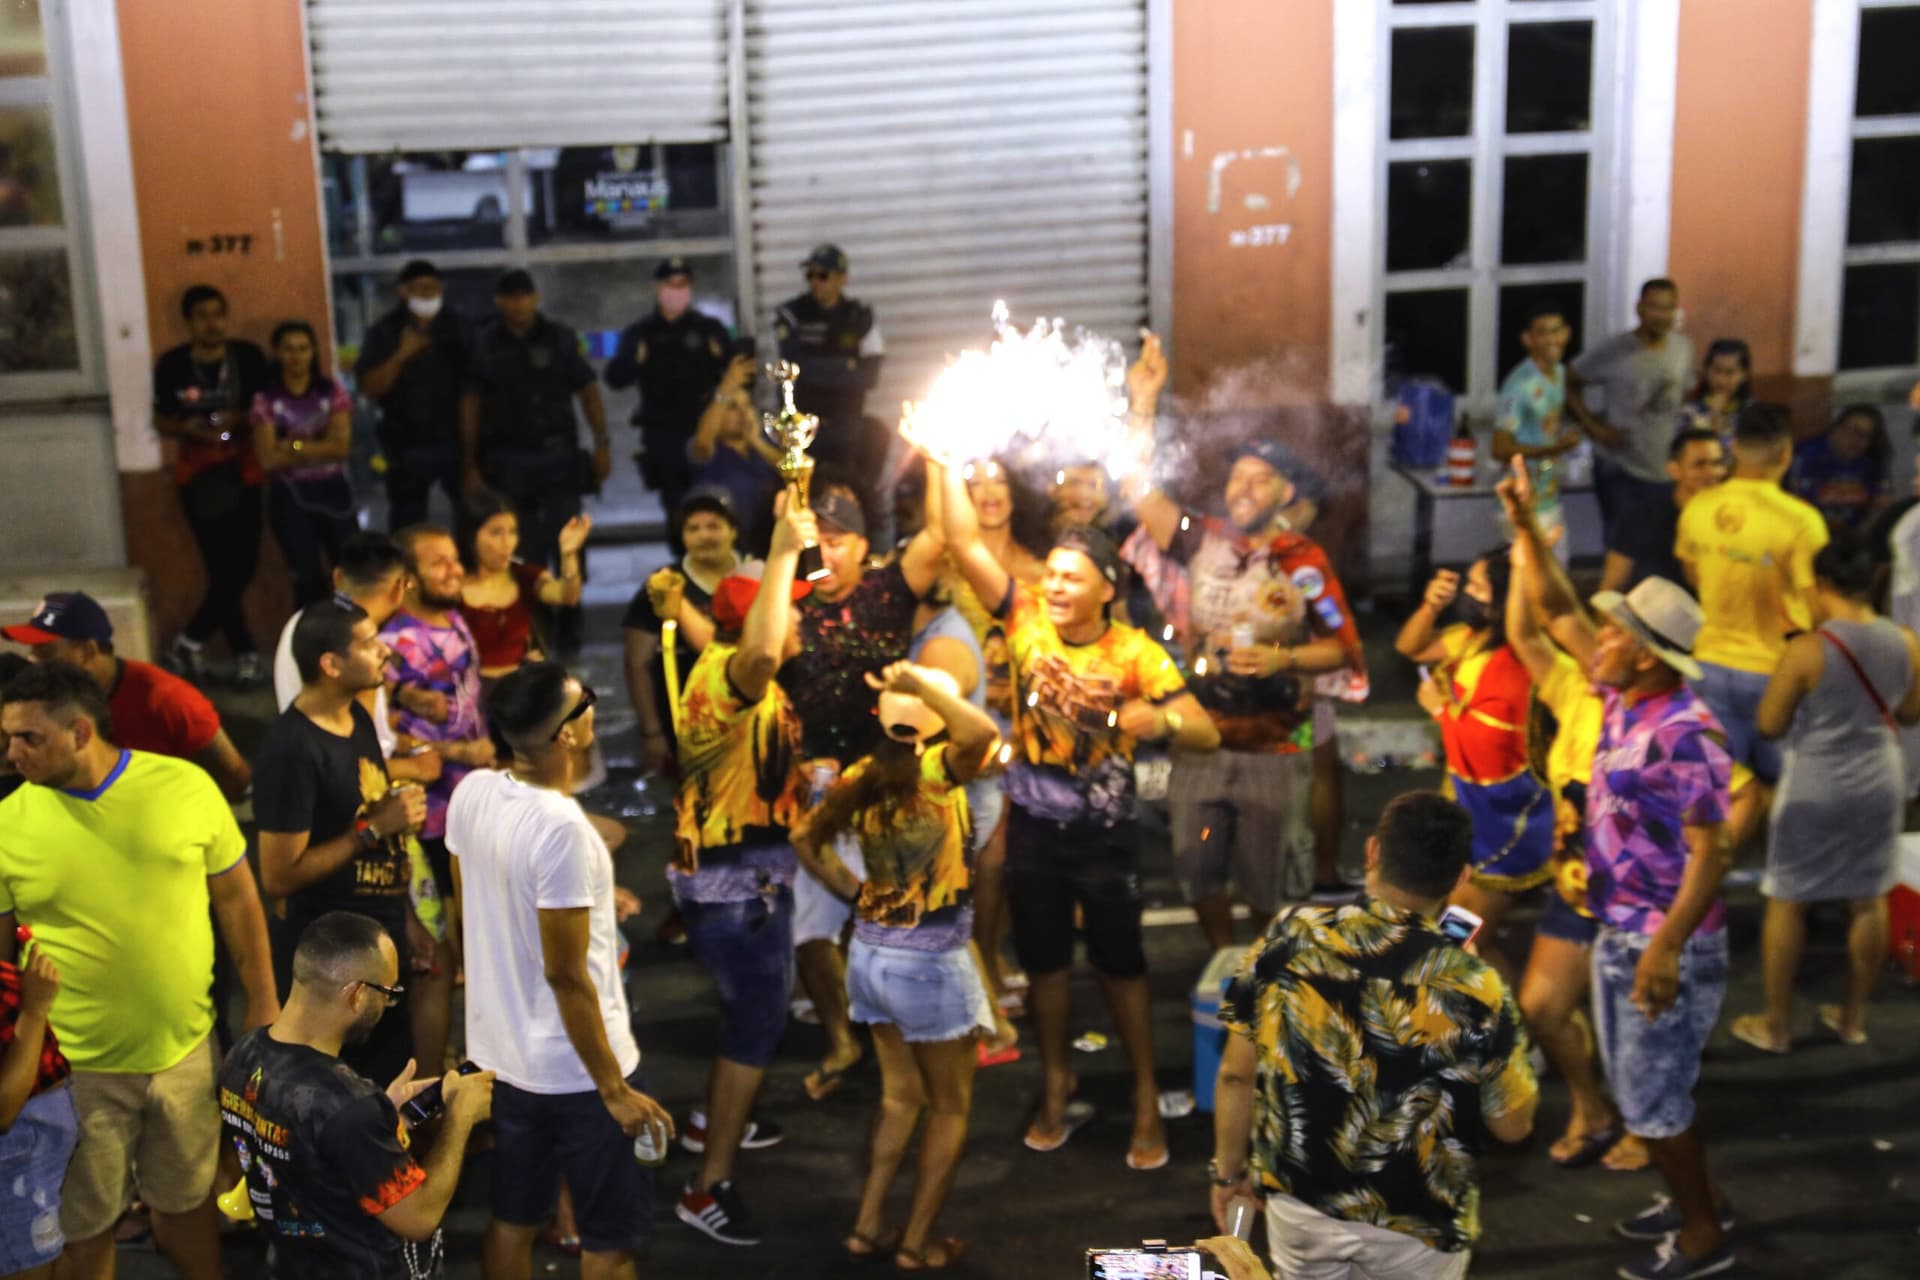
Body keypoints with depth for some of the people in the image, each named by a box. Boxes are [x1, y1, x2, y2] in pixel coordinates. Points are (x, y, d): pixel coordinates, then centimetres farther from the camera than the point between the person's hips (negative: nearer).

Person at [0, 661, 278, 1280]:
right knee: (85, 1226, 13)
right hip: (74, 1066, 0)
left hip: (186, 1049, 1)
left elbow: (237, 899, 0)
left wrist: (263, 1004, 1)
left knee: (185, 1199, 19)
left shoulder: (187, 787, -9)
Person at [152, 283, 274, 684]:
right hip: (198, 476, -2)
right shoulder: (171, 364, -1)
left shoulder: (248, 356, 0)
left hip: (242, 472, 2)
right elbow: (161, 421, 6)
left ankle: (191, 641, 14)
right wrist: (186, 427, -14)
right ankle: (244, 652, 8)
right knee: (223, 569, -6)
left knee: (244, 565, -1)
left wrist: (242, 420, -16)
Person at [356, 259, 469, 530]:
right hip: (408, 448, -1)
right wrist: (401, 355, -19)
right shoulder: (384, 332, 1)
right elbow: (370, 388, -7)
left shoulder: (456, 326, 6)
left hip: (456, 441, 1)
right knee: (408, 528, 4)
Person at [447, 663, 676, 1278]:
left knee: (513, 1219, 21)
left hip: (499, 1053, 8)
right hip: (576, 1071, -8)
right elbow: (565, 976, -25)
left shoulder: (471, 794, -5)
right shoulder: (561, 829, -29)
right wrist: (614, 1090, -16)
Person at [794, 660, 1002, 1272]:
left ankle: (869, 1225, 23)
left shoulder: (863, 775, 0)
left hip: (871, 951, 7)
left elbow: (807, 841, 11)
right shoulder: (936, 769, -20)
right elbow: (983, 733, -41)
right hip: (930, 960, -7)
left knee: (901, 1095, 22)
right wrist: (921, 684, -28)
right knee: (951, 1106, 11)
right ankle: (917, 1242, 14)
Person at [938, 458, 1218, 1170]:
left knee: (1120, 965, 8)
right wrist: (947, 461, -22)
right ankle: (1058, 1092, 32)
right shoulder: (1026, 621, -7)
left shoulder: (1136, 652, -13)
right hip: (1032, 826, 2)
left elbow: (1207, 733, -16)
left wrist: (1153, 719, -37)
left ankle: (1146, 1102, 23)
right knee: (1043, 962, 13)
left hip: (1104, 833, -2)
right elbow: (964, 544, -14)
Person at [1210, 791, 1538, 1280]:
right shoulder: (1473, 988, -20)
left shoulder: (1288, 940, -13)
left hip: (1299, 1204, 2)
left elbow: (1236, 1075, -3)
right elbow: (1512, 1125, -5)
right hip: (1417, 1225, -2)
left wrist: (1229, 1170, 12)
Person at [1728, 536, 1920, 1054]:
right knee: (1868, 900, 16)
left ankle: (1777, 1024, 18)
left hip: (1814, 791, -4)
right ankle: (1853, 1016, 29)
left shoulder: (1805, 651, -20)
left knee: (1786, 902, 10)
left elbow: (1769, 724, -13)